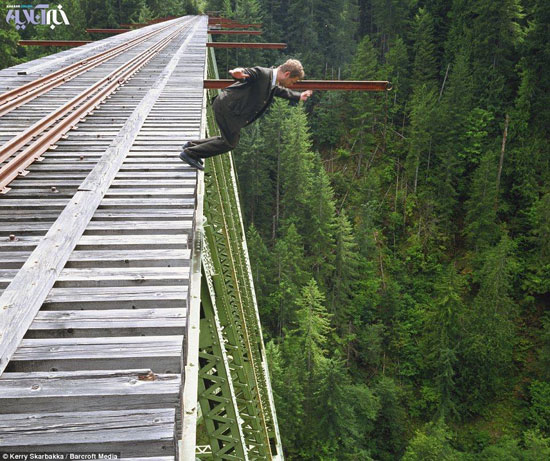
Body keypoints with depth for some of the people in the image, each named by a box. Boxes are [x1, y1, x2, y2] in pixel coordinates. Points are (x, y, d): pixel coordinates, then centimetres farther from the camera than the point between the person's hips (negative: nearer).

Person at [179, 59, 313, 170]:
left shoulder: (273, 84, 11)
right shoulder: (262, 73, -18)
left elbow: (281, 91, 34)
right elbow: (244, 73, -33)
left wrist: (299, 96, 41)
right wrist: (237, 73, -56)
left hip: (231, 109, 10)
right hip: (227, 106, -10)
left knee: (229, 139, 19)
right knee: (230, 142, -2)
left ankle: (192, 145, 29)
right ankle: (190, 153, 7)